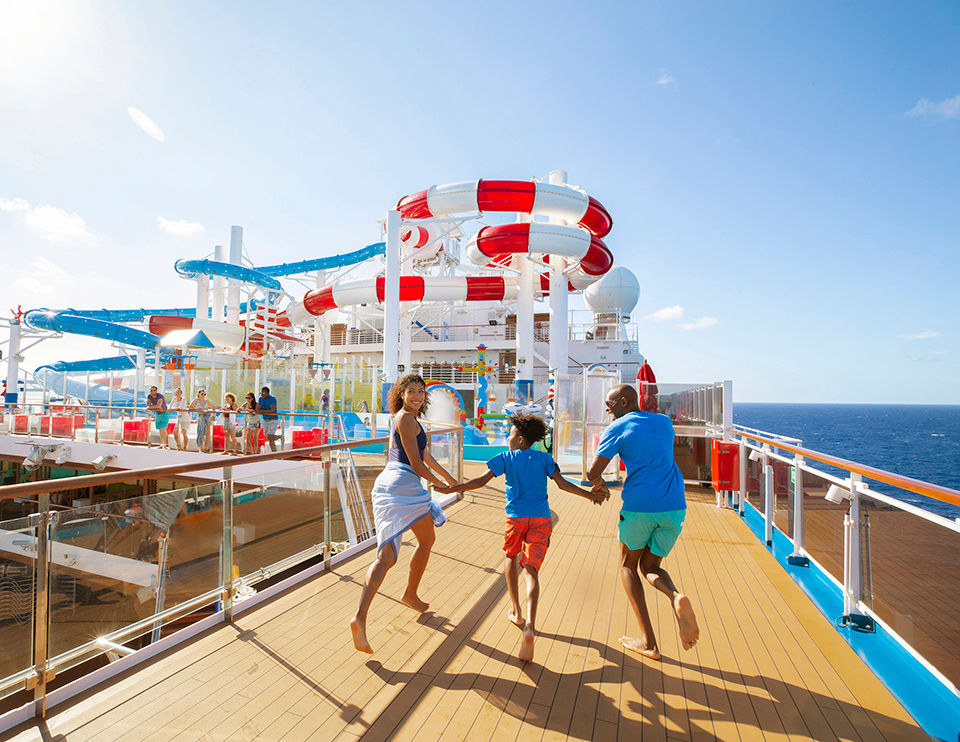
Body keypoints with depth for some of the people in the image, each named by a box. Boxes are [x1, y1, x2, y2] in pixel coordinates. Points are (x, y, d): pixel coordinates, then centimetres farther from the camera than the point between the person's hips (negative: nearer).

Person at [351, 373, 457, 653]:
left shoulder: (402, 418, 23)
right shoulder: (406, 418, -8)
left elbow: (425, 454, 33)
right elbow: (416, 463, -11)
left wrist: (448, 476, 41)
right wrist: (438, 483, 4)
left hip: (384, 485, 8)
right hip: (405, 485, -8)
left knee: (385, 556, 0)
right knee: (427, 540, 18)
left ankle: (360, 619, -12)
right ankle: (410, 595, 34)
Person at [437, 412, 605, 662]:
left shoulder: (506, 458, 3)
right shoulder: (544, 458, 10)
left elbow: (481, 481, -5)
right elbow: (563, 484, 4)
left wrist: (450, 489, -1)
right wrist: (590, 494, 14)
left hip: (516, 517, -1)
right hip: (542, 519, 1)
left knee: (511, 557, 26)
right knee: (531, 570, 0)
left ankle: (516, 612, 26)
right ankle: (529, 624, -21)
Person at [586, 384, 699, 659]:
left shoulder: (617, 428, -2)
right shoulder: (664, 422, 15)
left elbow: (592, 472, -8)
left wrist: (599, 482, 14)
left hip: (639, 505, -5)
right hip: (674, 506, 5)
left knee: (628, 565, 17)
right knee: (650, 566, 20)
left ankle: (648, 642, 8)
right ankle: (676, 597, -16)